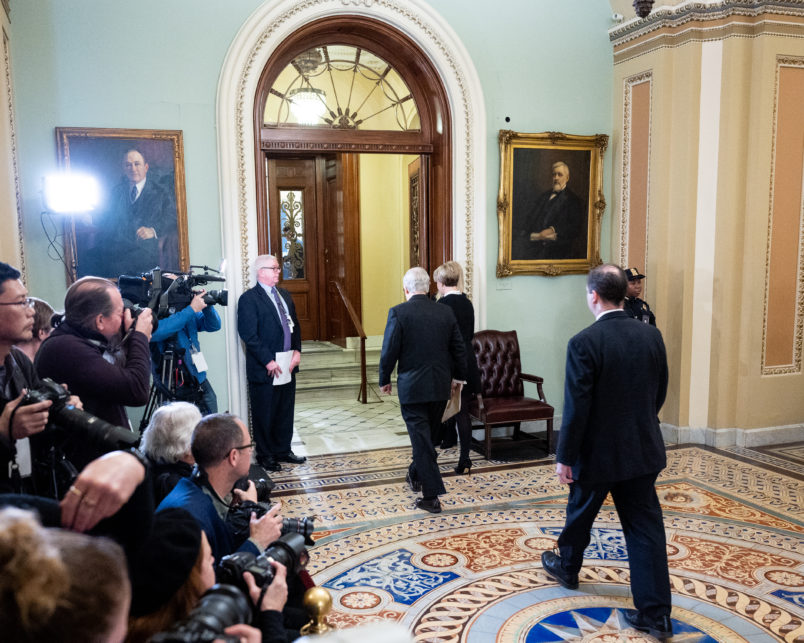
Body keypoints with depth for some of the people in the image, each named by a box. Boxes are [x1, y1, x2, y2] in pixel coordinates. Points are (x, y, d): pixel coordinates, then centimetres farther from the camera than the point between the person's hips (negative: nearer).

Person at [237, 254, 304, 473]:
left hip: (287, 365, 7)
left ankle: (283, 450, 29)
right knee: (265, 414, 5)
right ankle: (265, 456, 19)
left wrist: (297, 350, 3)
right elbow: (249, 335, -17)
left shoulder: (284, 295, 13)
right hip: (264, 369, -7)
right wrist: (268, 361, -18)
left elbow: (294, 325, 17)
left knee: (286, 411, 15)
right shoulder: (249, 299, -11)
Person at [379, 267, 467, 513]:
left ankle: (432, 496, -2)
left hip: (412, 386, -5)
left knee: (421, 439, -1)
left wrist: (385, 380, 4)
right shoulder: (445, 312, 1)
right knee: (429, 435, 21)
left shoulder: (398, 313, -12)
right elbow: (459, 349, 7)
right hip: (440, 386, 5)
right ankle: (416, 476, 41)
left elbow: (389, 351, -11)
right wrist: (458, 376, 22)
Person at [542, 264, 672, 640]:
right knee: (645, 528, 8)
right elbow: (659, 394, 8)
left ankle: (567, 567, 46)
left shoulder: (584, 343, -20)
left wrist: (564, 457, -9)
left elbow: (576, 408, -19)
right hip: (643, 450, 4)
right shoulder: (652, 336, -2)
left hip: (597, 452, -4)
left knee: (580, 514, 21)